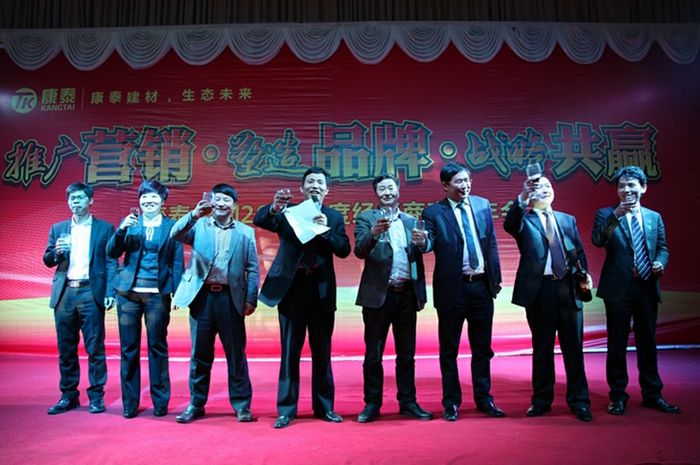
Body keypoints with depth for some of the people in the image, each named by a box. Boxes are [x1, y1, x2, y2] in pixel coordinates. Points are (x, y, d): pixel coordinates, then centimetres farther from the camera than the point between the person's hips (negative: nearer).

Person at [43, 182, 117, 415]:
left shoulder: (105, 228, 5)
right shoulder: (58, 229, 14)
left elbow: (111, 263, 0)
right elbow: (48, 261, 14)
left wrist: (110, 293, -9)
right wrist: (56, 251, -9)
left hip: (91, 293, -3)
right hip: (64, 293, 4)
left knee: (95, 348, 0)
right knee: (66, 349, 9)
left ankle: (96, 396, 9)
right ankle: (68, 396, 20)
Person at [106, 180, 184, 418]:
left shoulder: (171, 226, 4)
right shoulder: (129, 223, 9)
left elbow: (177, 262, 1)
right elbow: (112, 253, 2)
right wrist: (121, 229, -14)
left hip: (157, 294, -2)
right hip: (128, 292, 2)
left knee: (157, 347, 5)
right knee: (129, 348, 7)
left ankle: (160, 401, 16)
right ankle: (129, 403, 19)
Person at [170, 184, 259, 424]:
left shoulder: (245, 232, 9)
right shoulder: (199, 226, 10)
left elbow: (252, 269, 5)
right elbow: (176, 234, -10)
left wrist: (251, 299, -4)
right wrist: (194, 215, -26)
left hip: (230, 298, 0)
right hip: (202, 296, 1)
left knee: (236, 353, 5)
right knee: (199, 354, 9)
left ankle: (241, 404, 16)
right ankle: (196, 404, 22)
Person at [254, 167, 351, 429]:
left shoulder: (334, 217, 8)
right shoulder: (288, 212, 4)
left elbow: (344, 250, -3)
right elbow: (259, 220, -13)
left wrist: (326, 229, -18)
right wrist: (275, 207, -32)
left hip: (322, 290, 2)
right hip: (292, 288, -1)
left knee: (322, 353, 10)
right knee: (290, 353, 5)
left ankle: (324, 407, 22)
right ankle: (286, 410, 15)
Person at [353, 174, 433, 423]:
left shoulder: (411, 221, 13)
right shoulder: (366, 218, 3)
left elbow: (418, 259, 5)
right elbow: (360, 251, -13)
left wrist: (422, 242, -17)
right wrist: (374, 233, -31)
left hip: (407, 294, 3)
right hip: (378, 295, -3)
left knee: (406, 354, 11)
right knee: (373, 354, 5)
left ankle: (407, 402, 22)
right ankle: (372, 404, 16)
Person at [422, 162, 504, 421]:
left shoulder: (483, 205, 8)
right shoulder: (433, 212, -4)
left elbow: (492, 244, 9)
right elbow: (429, 243, -14)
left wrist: (496, 277, 6)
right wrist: (422, 241, -37)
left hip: (482, 285, 4)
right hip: (452, 287, -3)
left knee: (482, 347, 13)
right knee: (449, 349, 7)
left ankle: (484, 399, 28)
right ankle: (451, 403, 21)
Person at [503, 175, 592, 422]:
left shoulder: (568, 220, 16)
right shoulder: (524, 221, 4)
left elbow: (579, 252, 14)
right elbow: (509, 225, -19)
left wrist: (584, 274, -4)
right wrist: (522, 198, -34)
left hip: (568, 287, 3)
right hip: (539, 289, -2)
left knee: (573, 347, 6)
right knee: (542, 348, 8)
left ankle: (579, 401, 19)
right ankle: (542, 400, 22)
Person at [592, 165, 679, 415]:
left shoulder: (654, 217, 13)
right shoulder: (606, 214, 0)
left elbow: (662, 247, 14)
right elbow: (598, 240, -17)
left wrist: (660, 262, -7)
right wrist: (616, 214, -27)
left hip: (648, 286, 4)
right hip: (618, 287, -3)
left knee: (648, 342, 13)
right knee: (617, 344, 4)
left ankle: (652, 394, 26)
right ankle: (618, 396, 16)